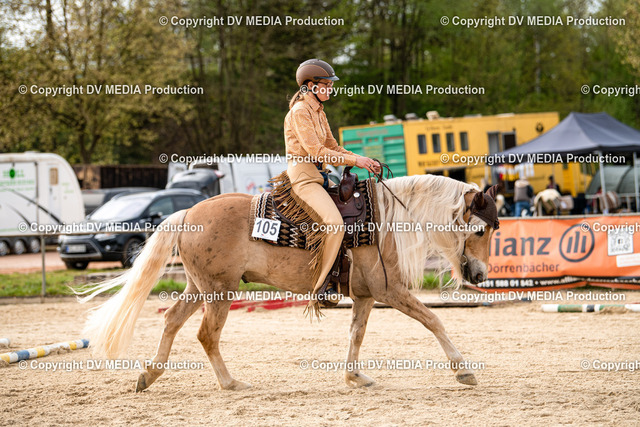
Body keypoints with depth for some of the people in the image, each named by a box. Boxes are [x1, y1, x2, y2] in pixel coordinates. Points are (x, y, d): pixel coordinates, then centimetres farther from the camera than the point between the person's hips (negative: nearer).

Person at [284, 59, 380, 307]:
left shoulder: (319, 112, 18)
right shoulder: (300, 111, -11)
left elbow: (332, 148, 20)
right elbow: (316, 151, -18)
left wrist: (363, 160, 5)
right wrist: (355, 161, -17)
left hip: (315, 176, 10)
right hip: (301, 176, -10)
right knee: (335, 224, -27)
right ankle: (319, 285, -22)